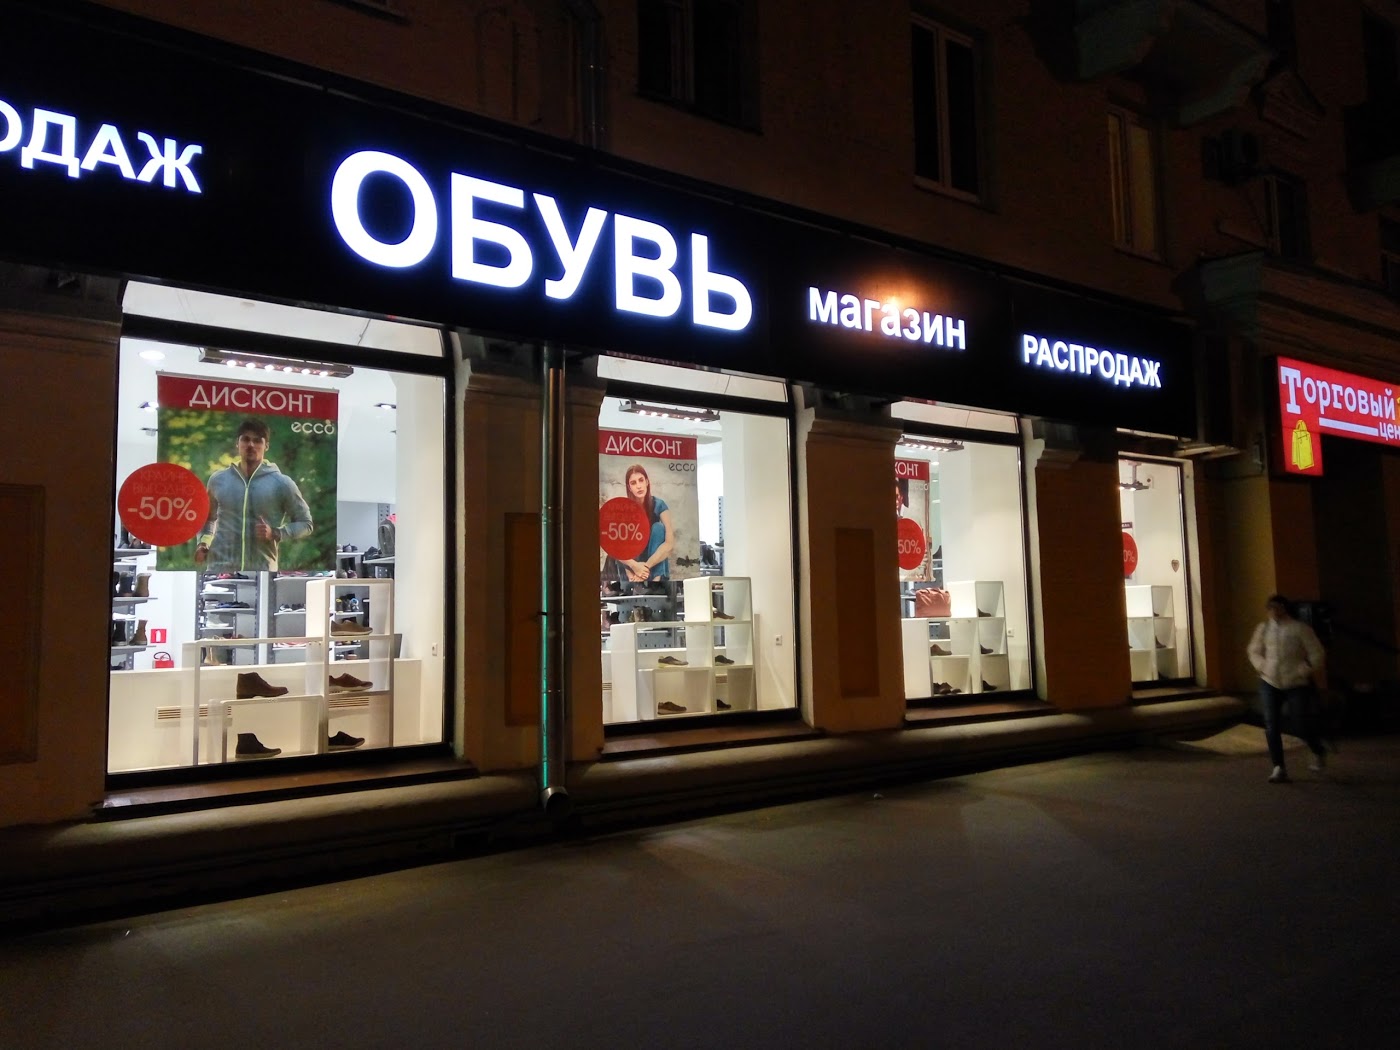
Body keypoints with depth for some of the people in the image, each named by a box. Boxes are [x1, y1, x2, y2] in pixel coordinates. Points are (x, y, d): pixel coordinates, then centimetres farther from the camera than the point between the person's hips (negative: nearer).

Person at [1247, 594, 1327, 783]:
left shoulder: (1299, 628, -5)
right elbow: (1254, 651, 18)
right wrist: (1262, 667, 3)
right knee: (1271, 726, -4)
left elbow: (1316, 652, -4)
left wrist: (1308, 670, -11)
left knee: (1303, 723, 0)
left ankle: (1318, 754, 32)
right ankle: (1279, 768, 2)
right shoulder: (1263, 629, 8)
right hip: (1270, 684, 3)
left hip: (1296, 684, -3)